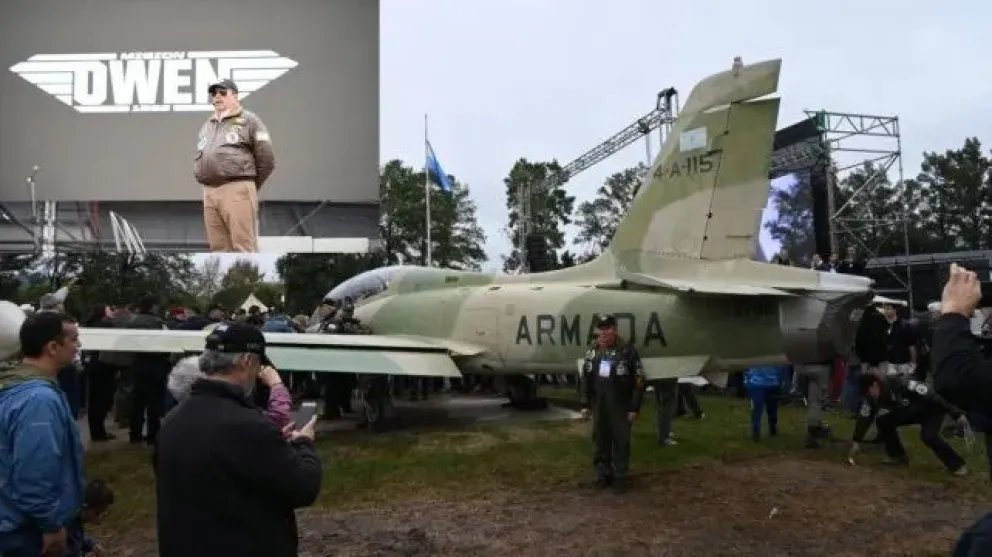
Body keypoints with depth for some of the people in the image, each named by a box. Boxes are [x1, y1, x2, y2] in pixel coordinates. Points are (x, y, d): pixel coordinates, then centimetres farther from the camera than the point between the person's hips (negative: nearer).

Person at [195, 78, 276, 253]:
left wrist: (249, 187, 4)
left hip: (237, 191, -6)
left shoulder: (249, 120, 3)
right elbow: (199, 159, 28)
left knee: (243, 248, -9)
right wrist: (207, 184, 15)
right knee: (218, 247, 5)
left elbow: (267, 160, -1)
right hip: (209, 193, 6)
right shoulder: (207, 126, 22)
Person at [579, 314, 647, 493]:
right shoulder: (592, 351, 3)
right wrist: (585, 404, 7)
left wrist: (634, 408, -11)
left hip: (620, 406, -4)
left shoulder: (628, 351, -11)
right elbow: (586, 379, 9)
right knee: (601, 440, 11)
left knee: (621, 441, 4)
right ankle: (603, 474, 25)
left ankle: (620, 477, 15)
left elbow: (638, 381, -9)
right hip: (599, 405, 4)